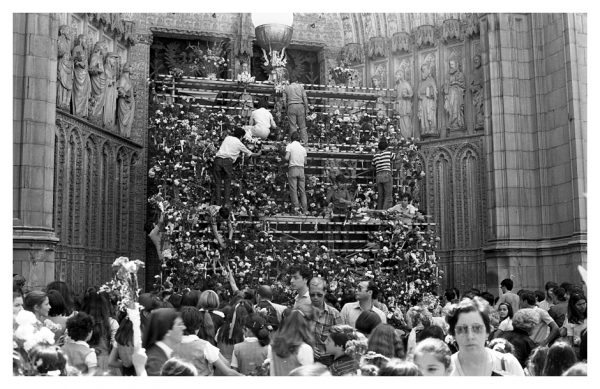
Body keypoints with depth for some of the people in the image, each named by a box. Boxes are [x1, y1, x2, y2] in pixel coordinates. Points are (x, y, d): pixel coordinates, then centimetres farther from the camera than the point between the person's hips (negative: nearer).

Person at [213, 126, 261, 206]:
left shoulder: (227, 138, 21)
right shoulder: (239, 144, 12)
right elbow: (249, 153, 25)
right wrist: (258, 154, 45)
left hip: (218, 159, 3)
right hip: (227, 161, -3)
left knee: (218, 182, 7)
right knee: (227, 182, 8)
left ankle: (218, 202, 4)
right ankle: (226, 202, 2)